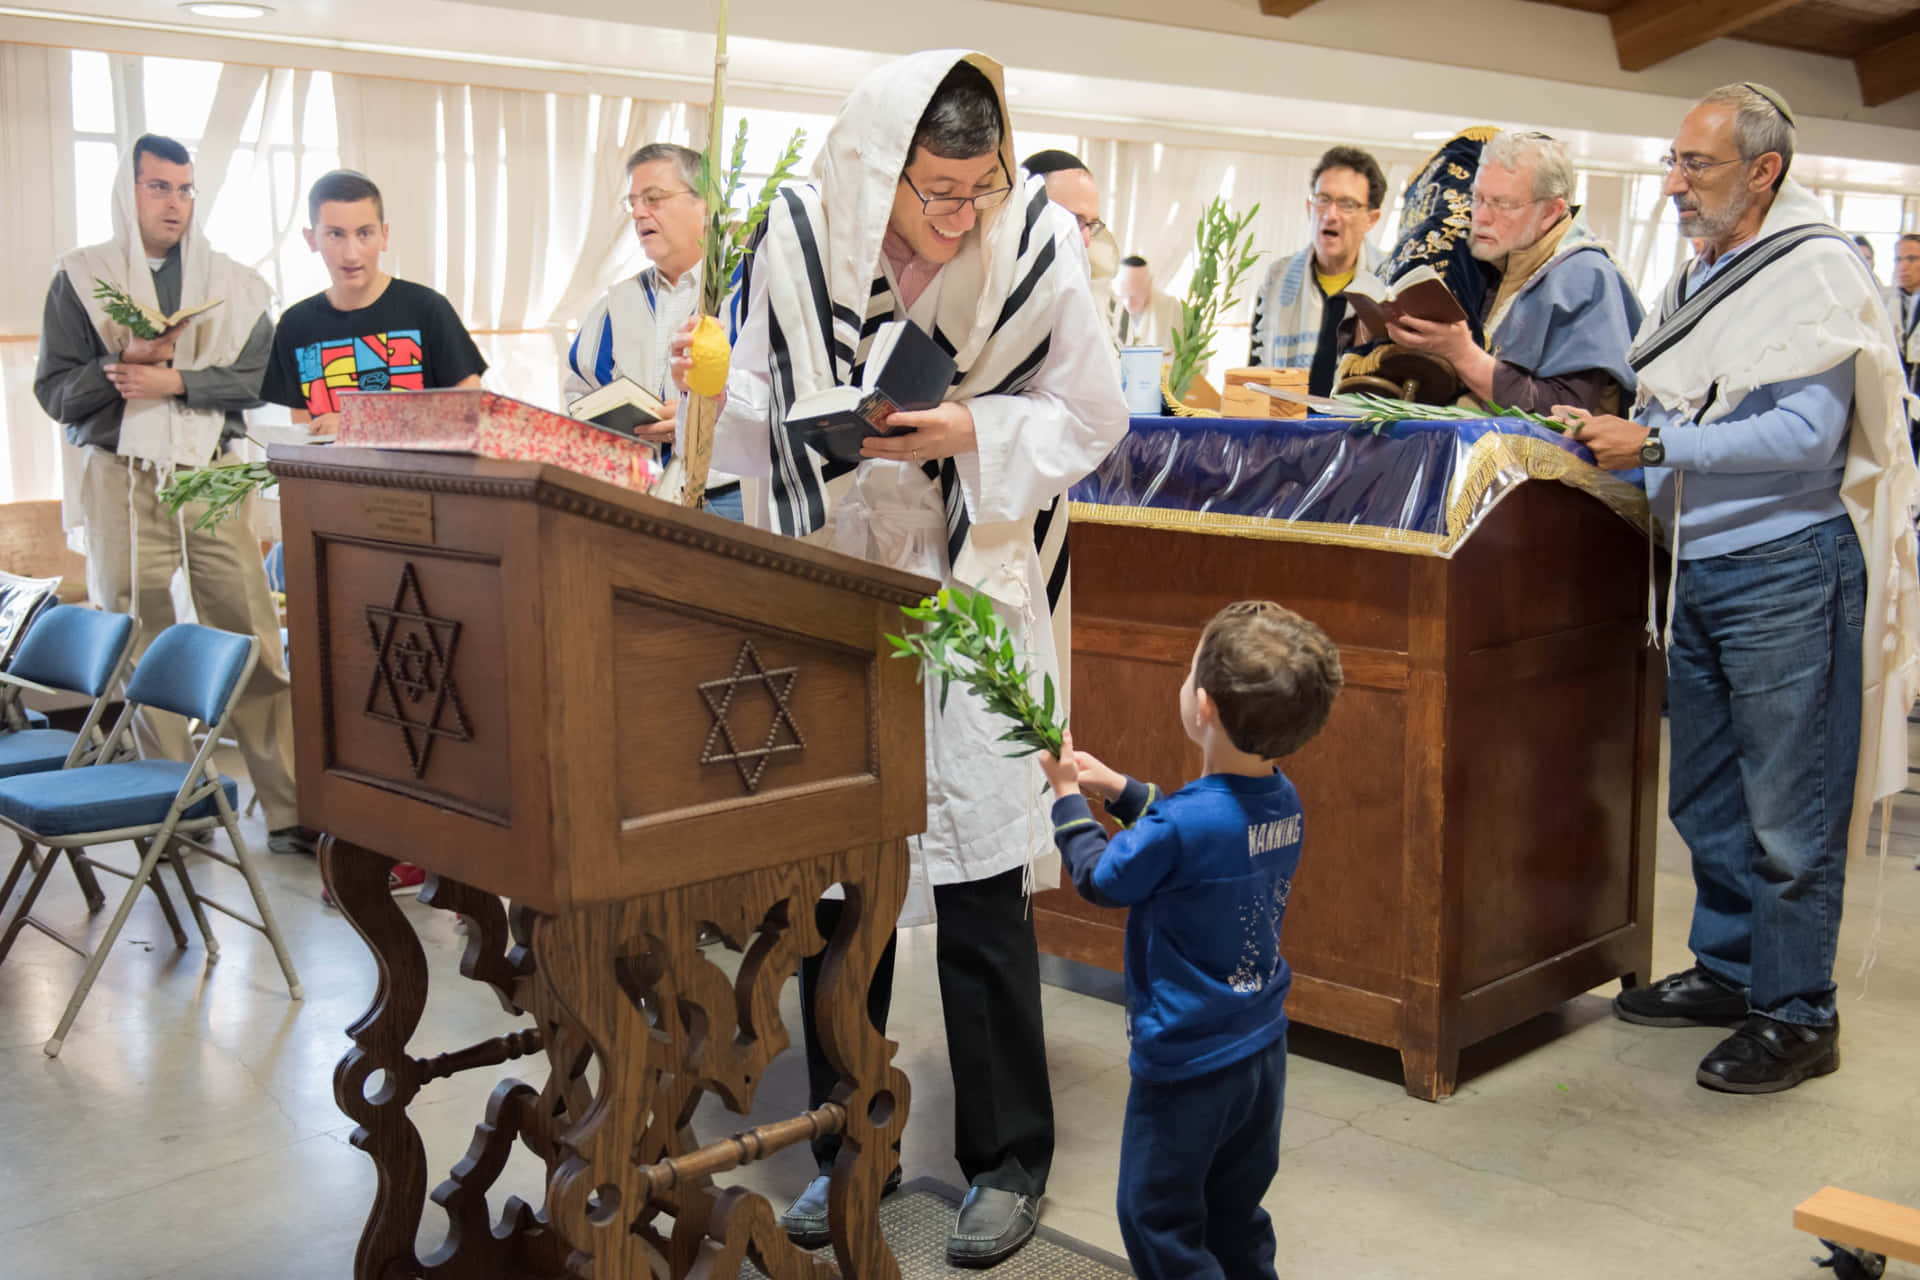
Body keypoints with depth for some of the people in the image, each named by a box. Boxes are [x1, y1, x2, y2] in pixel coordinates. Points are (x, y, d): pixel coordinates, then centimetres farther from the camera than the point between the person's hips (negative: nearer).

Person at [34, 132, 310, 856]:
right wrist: (127, 363, -12)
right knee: (138, 649, 2)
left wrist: (177, 379, -12)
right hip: (120, 478, 0)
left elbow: (258, 377, 1)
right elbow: (55, 392, 3)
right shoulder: (81, 279, 7)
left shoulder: (229, 281, 10)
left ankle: (289, 809, -1)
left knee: (252, 641, -4)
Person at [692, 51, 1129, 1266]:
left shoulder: (1038, 240, -10)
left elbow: (1091, 417, -4)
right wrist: (706, 382, -16)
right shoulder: (799, 236, -6)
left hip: (975, 586, -2)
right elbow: (759, 405, 5)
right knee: (829, 870, 8)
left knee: (982, 880, -2)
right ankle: (849, 1148, 25)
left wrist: (970, 431, -18)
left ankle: (1008, 1159, 16)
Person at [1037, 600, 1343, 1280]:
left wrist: (1066, 793, 3)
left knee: (1157, 1220, 9)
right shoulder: (1283, 801, -5)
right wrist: (1119, 788, 14)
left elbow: (1101, 878, -10)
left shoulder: (1182, 825, -29)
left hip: (1188, 1065, -8)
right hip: (1263, 1050, 8)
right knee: (1237, 1214, 23)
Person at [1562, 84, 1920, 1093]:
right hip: (1701, 567, 8)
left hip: (1787, 570, -8)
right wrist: (1610, 441, 7)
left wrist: (1652, 444, -21)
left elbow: (1805, 436, -20)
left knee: (1789, 811, -1)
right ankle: (1727, 969, 30)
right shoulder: (1699, 280, 15)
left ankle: (1796, 1016, 10)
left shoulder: (1818, 271, -10)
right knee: (1704, 795, 15)